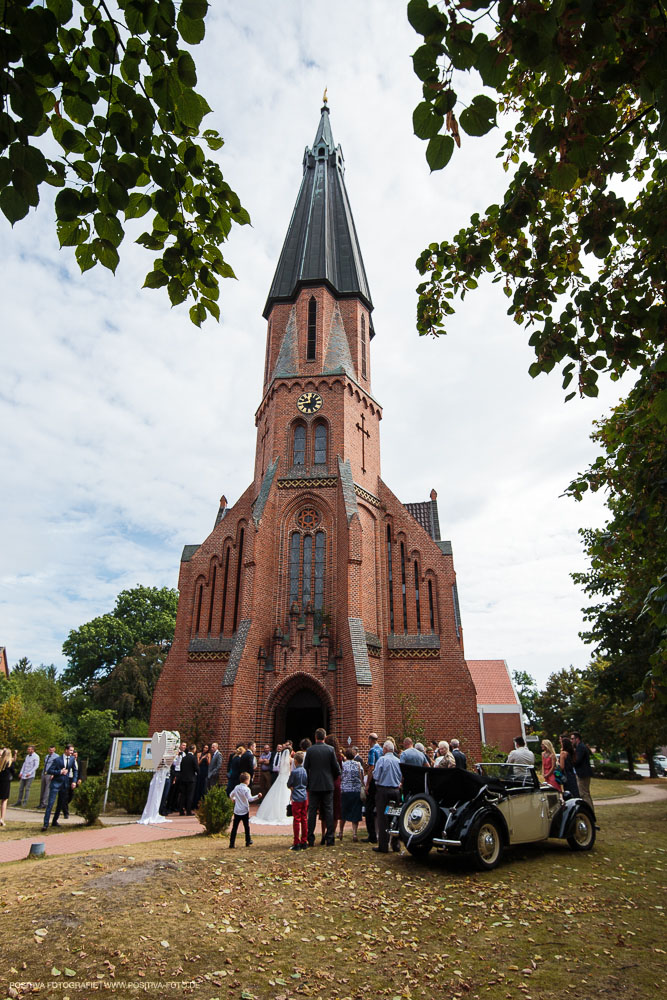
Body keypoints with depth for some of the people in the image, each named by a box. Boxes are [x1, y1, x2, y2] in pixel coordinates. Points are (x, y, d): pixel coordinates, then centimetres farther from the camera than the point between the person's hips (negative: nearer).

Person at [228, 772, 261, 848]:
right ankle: (248, 842, 20)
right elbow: (250, 799, -26)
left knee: (234, 827, 5)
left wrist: (233, 799, 38)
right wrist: (257, 796, -31)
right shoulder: (246, 789, -14)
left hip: (237, 811, 4)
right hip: (244, 811, -4)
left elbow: (231, 795, 18)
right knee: (246, 827, 12)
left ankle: (231, 843, 1)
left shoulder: (236, 787, 3)